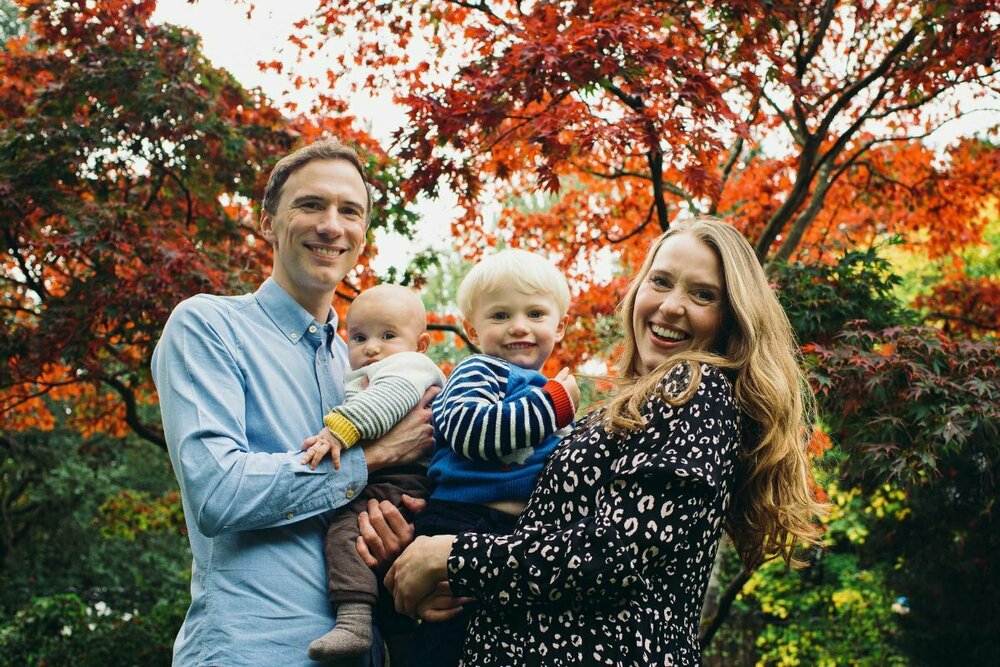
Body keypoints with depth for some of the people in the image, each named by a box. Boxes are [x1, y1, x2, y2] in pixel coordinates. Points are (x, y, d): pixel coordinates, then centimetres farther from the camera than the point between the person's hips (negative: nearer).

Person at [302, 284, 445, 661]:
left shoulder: (408, 365, -2)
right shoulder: (360, 381, 32)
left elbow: (389, 398, -23)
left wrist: (340, 428, -33)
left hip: (398, 482, -11)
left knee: (347, 527, -25)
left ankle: (353, 621, -33)